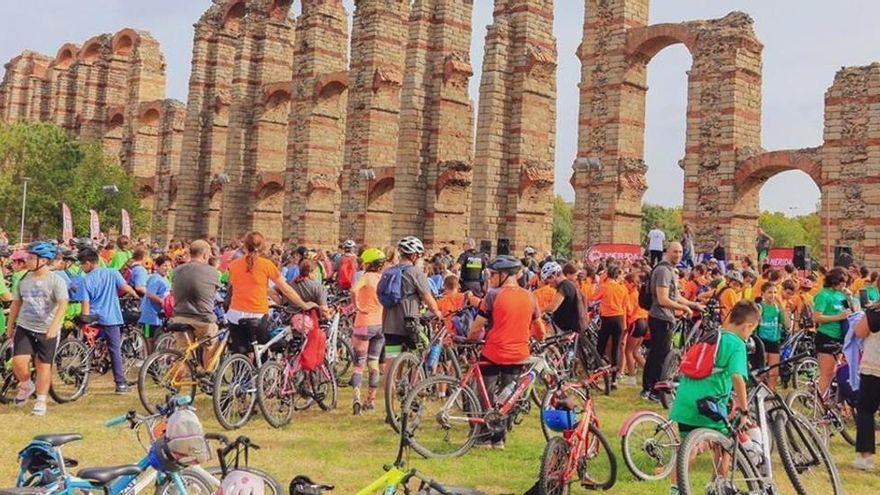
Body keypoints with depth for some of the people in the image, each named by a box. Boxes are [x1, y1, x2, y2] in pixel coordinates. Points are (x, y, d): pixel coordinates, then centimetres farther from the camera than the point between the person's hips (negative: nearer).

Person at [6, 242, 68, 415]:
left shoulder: (56, 281, -11)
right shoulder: (24, 279, 4)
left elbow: (63, 304, -23)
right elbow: (16, 303, 15)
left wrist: (55, 325, -36)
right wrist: (10, 325, 19)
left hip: (47, 331, -3)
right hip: (24, 328, 3)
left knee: (43, 365, 5)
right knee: (18, 361, -10)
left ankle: (41, 401, 19)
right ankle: (26, 386, 20)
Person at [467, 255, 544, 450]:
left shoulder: (494, 295, -12)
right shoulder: (529, 297, 3)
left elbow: (477, 326, -9)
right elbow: (538, 324, 14)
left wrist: (469, 339, 9)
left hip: (493, 353, -4)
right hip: (518, 355, 4)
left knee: (486, 396, 10)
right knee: (507, 399, 14)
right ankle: (499, 438, 17)